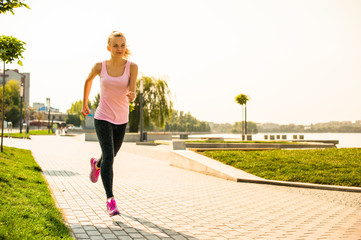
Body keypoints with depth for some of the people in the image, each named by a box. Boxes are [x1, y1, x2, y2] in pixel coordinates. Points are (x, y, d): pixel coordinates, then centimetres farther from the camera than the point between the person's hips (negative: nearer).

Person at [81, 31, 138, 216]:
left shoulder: (132, 67, -8)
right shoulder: (100, 67, -7)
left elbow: (132, 92, -17)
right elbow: (88, 80, 13)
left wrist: (132, 96, -41)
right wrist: (84, 103, 19)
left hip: (121, 119, 3)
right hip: (103, 118, -2)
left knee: (112, 155, 21)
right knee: (108, 156, -18)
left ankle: (96, 164, 57)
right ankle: (110, 200, -15)